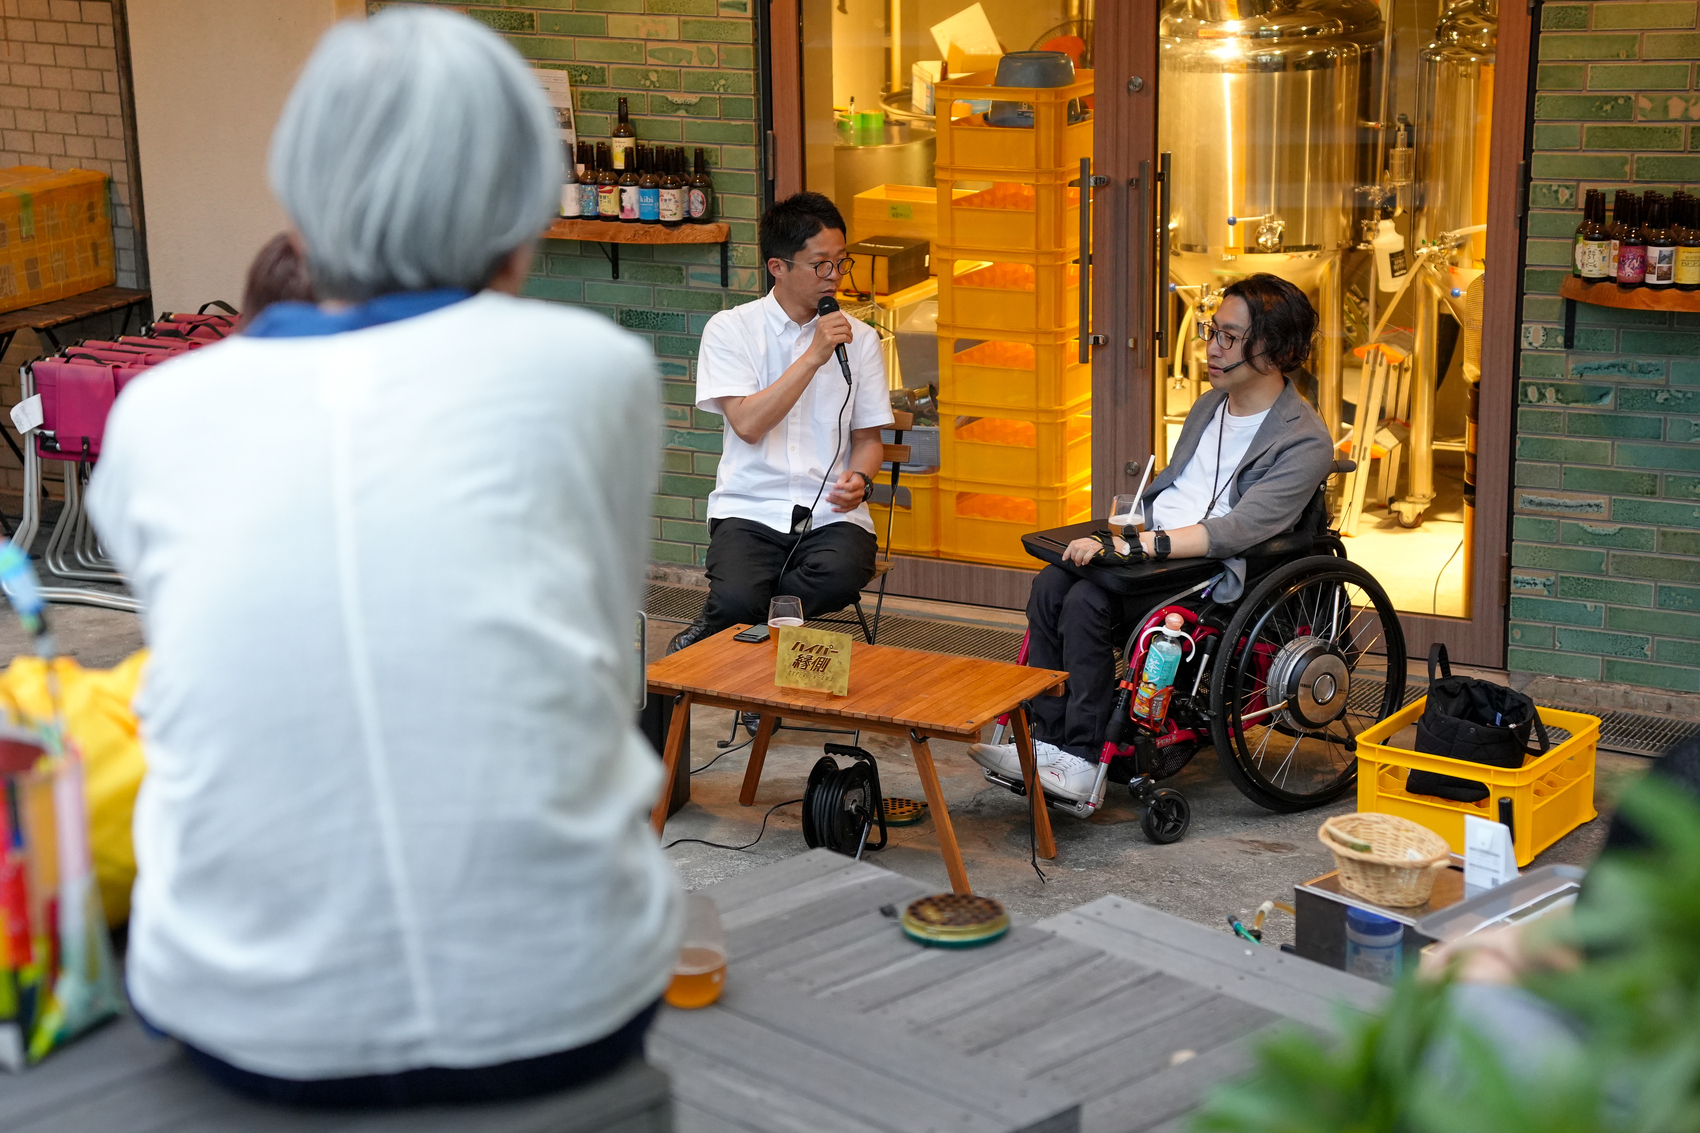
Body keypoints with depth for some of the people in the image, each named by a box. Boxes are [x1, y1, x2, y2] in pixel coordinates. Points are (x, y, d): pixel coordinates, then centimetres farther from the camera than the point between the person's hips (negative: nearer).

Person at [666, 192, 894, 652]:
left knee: (840, 579, -31)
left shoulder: (859, 339, 11)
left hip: (832, 513, 3)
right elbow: (748, 424, -10)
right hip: (749, 510, -3)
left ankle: (710, 628, -7)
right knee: (737, 599, -32)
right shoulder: (730, 329, 3)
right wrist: (814, 356, -12)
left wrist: (859, 479, -7)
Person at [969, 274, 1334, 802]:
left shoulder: (1304, 441, -9)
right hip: (1155, 548, 8)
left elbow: (1237, 531, -20)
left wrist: (1132, 546, -26)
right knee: (1051, 584, -19)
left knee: (1086, 601, -27)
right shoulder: (1209, 405, 18)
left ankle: (1084, 759, -20)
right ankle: (1047, 736, -19)